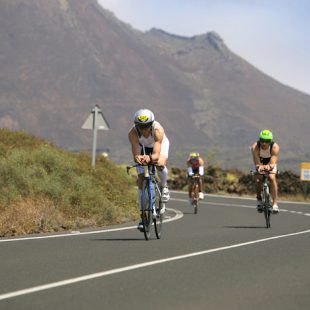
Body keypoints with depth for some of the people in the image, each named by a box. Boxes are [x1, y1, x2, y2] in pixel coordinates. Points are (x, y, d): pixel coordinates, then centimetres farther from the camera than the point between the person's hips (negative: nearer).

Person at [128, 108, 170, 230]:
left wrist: (150, 158, -69)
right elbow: (135, 155, -38)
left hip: (161, 144, -2)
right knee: (141, 180, -8)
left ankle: (164, 187, -3)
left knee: (160, 164, -35)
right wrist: (137, 158, -61)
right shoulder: (132, 133, -35)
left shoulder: (158, 130, -40)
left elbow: (156, 154, -47)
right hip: (143, 147, 2)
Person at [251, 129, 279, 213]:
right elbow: (257, 163, -40)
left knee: (272, 178, -23)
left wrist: (268, 167, -67)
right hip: (259, 162, 1)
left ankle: (275, 203, -21)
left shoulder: (275, 147, -36)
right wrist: (259, 167, -64)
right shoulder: (255, 147, -35)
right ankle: (259, 199, 6)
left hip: (270, 163, -1)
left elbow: (273, 163, -44)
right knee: (257, 179, -19)